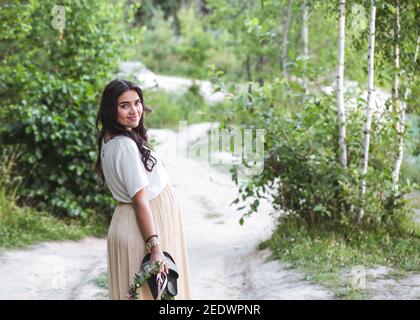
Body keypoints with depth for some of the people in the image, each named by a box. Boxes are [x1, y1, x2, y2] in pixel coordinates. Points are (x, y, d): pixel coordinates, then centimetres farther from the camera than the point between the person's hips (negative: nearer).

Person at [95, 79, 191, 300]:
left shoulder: (109, 139, 4)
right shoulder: (126, 146, -23)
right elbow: (141, 201, -25)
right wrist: (155, 248, -25)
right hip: (144, 227, -10)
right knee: (154, 291, -1)